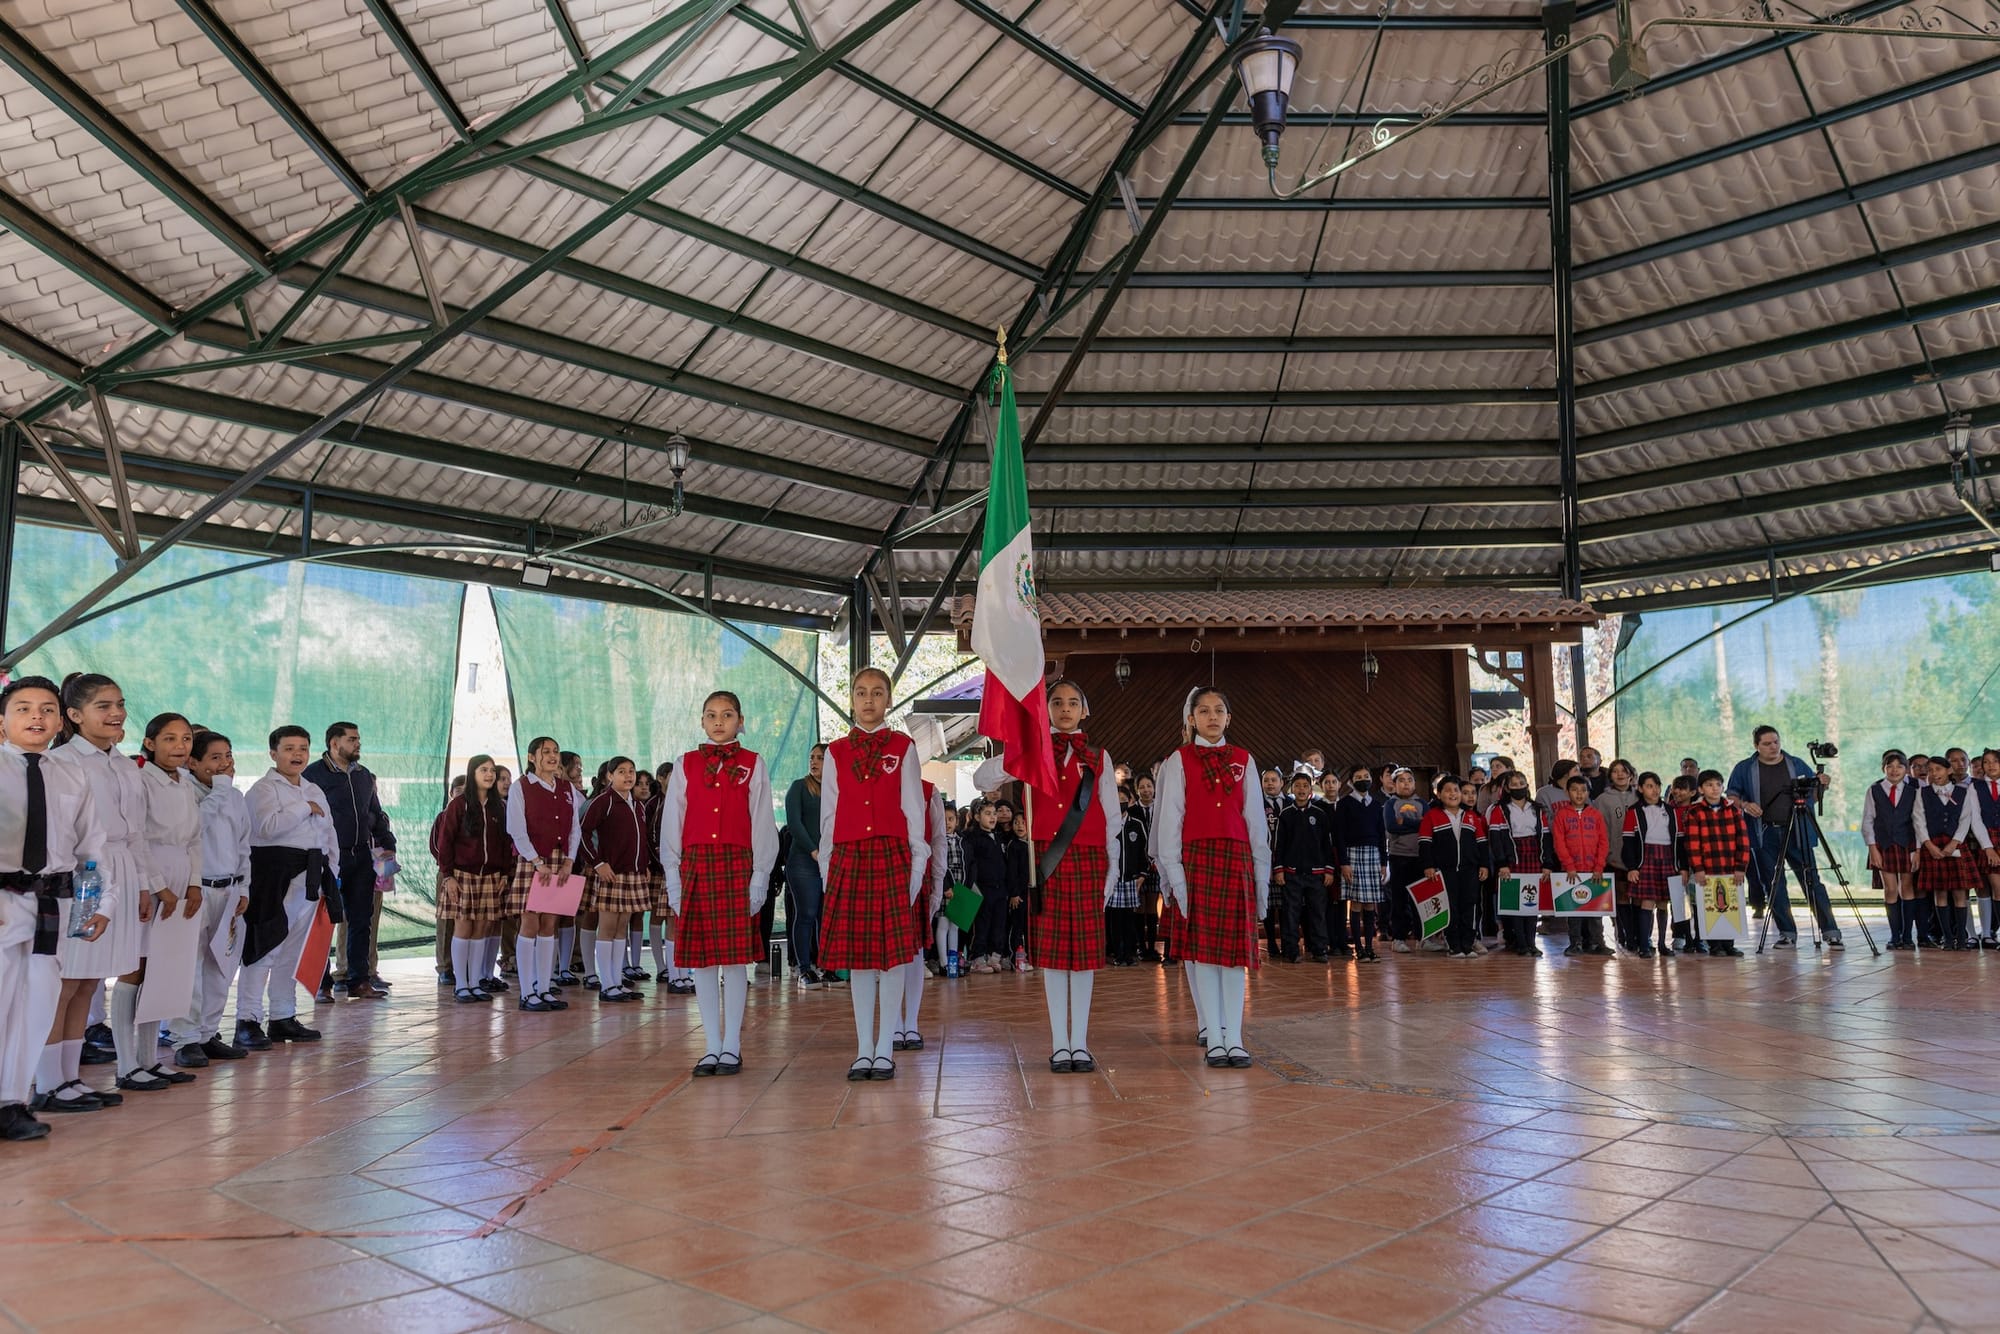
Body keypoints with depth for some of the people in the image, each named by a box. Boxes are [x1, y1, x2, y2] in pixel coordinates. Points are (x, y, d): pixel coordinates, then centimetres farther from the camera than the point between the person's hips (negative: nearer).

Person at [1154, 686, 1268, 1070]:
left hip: (1237, 860, 2)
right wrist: (1174, 873, -9)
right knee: (1203, 948, -2)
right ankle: (1215, 1038, 3)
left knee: (1237, 948, 1)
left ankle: (1234, 1038, 4)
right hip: (1197, 859, -2)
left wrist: (1261, 873, 7)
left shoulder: (1243, 760, 11)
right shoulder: (1179, 761, 4)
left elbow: (1255, 818, 10)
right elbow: (1170, 820, -1)